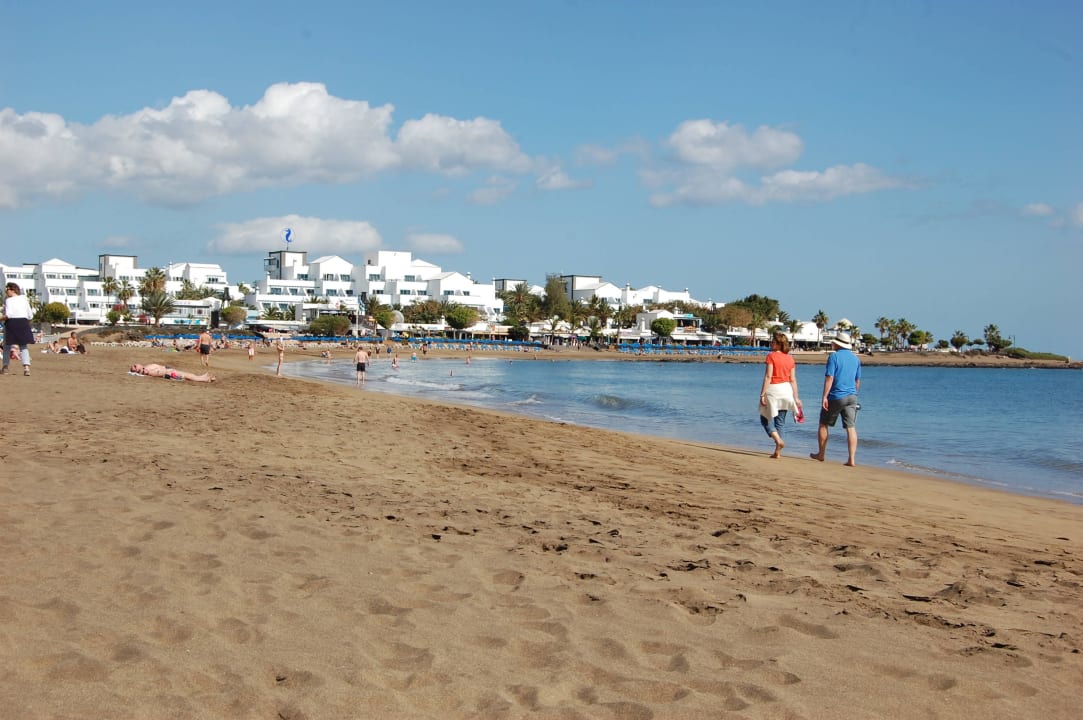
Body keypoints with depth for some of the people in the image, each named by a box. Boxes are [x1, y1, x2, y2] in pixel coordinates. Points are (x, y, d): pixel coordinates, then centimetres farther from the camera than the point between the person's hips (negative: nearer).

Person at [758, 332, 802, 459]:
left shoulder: (771, 356, -9)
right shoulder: (790, 358, 7)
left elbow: (768, 376, -14)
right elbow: (793, 379, 6)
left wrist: (762, 394, -13)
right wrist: (796, 397, 10)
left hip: (773, 389, -5)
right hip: (786, 389, 5)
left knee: (765, 418, 10)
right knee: (780, 421, 12)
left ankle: (778, 440, -12)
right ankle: (777, 451, 11)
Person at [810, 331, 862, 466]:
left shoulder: (834, 356, -9)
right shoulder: (856, 359, 10)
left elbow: (829, 378, -15)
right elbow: (858, 381, 16)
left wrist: (824, 396, -15)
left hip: (836, 397, -5)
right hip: (852, 397, 5)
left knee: (823, 425, 12)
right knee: (851, 428, -1)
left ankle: (821, 454, 21)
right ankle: (851, 459, -8)